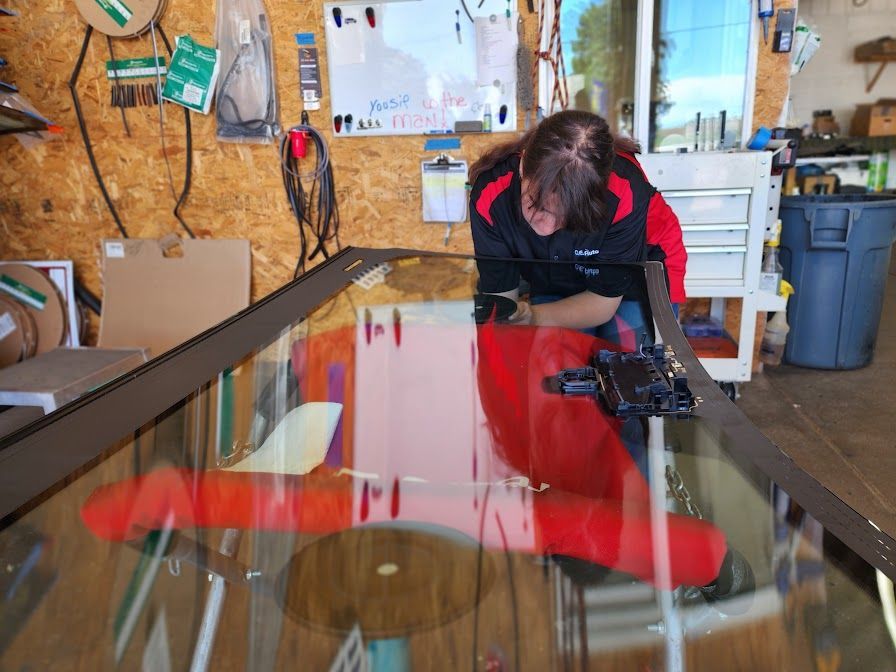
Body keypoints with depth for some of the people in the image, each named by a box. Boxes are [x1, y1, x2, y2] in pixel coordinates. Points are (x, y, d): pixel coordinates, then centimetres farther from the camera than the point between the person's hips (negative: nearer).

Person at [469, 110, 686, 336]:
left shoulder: (627, 194, -37)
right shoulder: (490, 197, -32)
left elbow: (604, 301, -26)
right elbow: (499, 296, -25)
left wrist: (533, 318, -42)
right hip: (550, 288, 1)